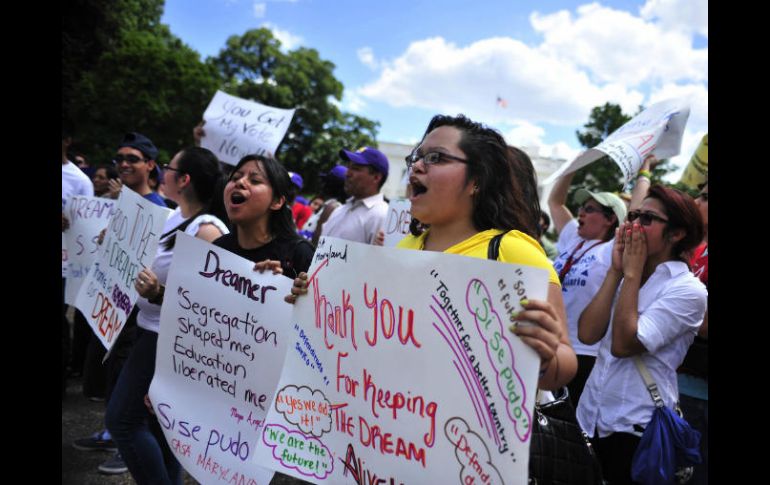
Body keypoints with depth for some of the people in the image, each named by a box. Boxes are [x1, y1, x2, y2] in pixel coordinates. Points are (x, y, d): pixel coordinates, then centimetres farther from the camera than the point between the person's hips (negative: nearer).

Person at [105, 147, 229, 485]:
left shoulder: (207, 231, -22)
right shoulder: (176, 217, 7)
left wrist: (157, 294, -34)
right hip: (153, 330, 9)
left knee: (121, 419, -4)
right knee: (157, 419, 15)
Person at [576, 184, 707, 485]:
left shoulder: (688, 290, -11)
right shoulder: (625, 278, 8)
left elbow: (623, 345, -21)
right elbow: (587, 334, -6)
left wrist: (632, 273, -15)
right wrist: (617, 270, -7)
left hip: (636, 428, -6)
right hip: (590, 418, 6)